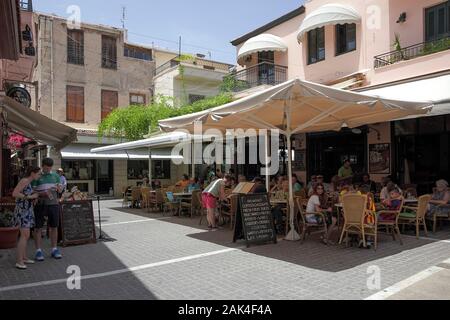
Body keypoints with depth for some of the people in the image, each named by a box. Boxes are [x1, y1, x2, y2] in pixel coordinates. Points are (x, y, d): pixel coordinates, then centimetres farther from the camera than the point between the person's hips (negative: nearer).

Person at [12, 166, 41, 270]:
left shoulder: (29, 183, 13)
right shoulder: (24, 181, -16)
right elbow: (14, 194, -24)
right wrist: (30, 197, -20)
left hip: (27, 211, 10)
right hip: (22, 211, -10)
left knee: (26, 235, 12)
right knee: (25, 235, -15)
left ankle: (24, 258, 20)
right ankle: (19, 261, -12)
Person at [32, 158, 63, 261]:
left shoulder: (55, 176, 11)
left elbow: (60, 190, 11)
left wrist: (57, 188, -13)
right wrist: (43, 193, -21)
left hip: (53, 203, 3)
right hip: (40, 204, -3)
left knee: (54, 227, 6)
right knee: (38, 227, 1)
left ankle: (54, 250, 14)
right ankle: (39, 251, 8)